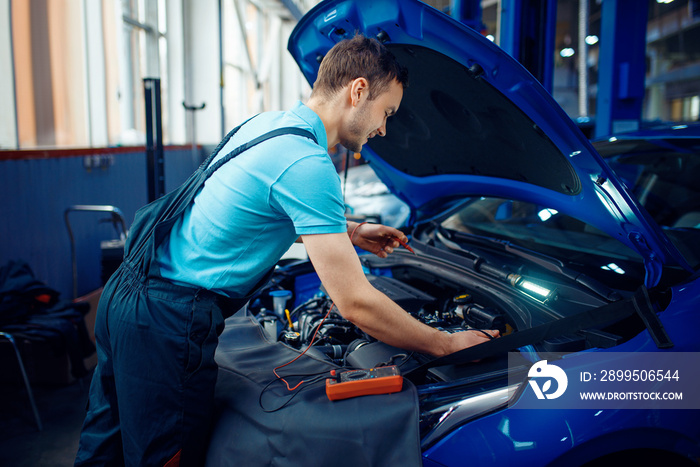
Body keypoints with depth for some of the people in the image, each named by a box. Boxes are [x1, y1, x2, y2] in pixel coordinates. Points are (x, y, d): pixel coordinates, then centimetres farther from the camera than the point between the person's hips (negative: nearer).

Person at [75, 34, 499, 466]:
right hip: (168, 324, -9)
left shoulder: (268, 123, 9)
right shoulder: (306, 164, -21)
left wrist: (351, 232, 27)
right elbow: (355, 304, -20)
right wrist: (448, 345, -8)